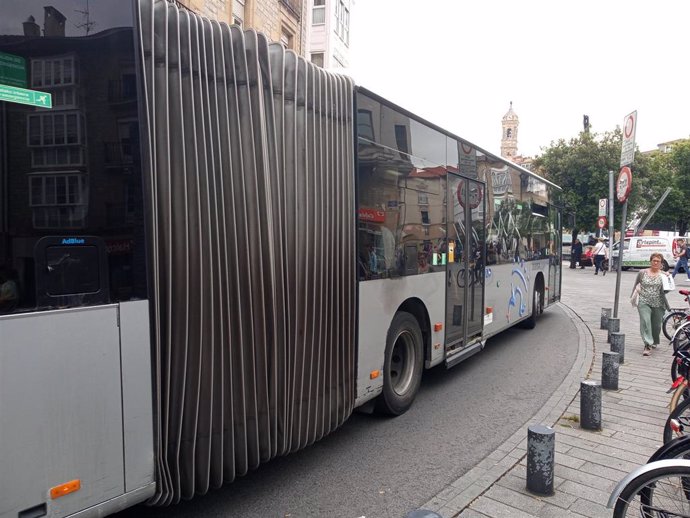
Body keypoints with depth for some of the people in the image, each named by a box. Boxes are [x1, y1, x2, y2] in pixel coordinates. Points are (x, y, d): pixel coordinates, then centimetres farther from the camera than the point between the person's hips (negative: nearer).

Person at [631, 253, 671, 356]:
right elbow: (636, 285, 15)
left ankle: (654, 342, 37)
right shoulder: (643, 273, 4)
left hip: (658, 305, 1)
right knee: (645, 322, -17)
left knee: (656, 325, 11)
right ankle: (647, 345, -18)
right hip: (644, 303, -1)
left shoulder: (664, 275, 4)